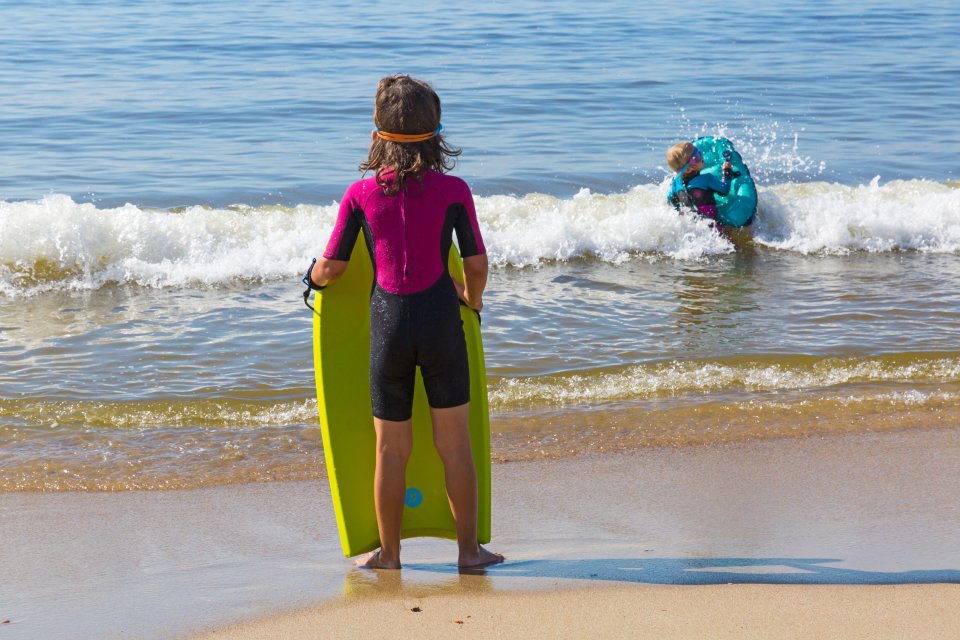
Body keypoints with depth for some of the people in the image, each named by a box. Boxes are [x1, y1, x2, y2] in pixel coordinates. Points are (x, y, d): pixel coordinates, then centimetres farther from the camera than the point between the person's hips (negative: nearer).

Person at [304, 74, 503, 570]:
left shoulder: (361, 195, -3)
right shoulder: (453, 191, -5)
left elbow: (331, 267, 2)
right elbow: (477, 267, 0)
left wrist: (314, 277, 25)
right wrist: (471, 299, 22)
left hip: (387, 324, 1)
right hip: (441, 322, -1)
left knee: (391, 449, 11)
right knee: (454, 443, 10)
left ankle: (388, 553, 21)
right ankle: (468, 548, 16)